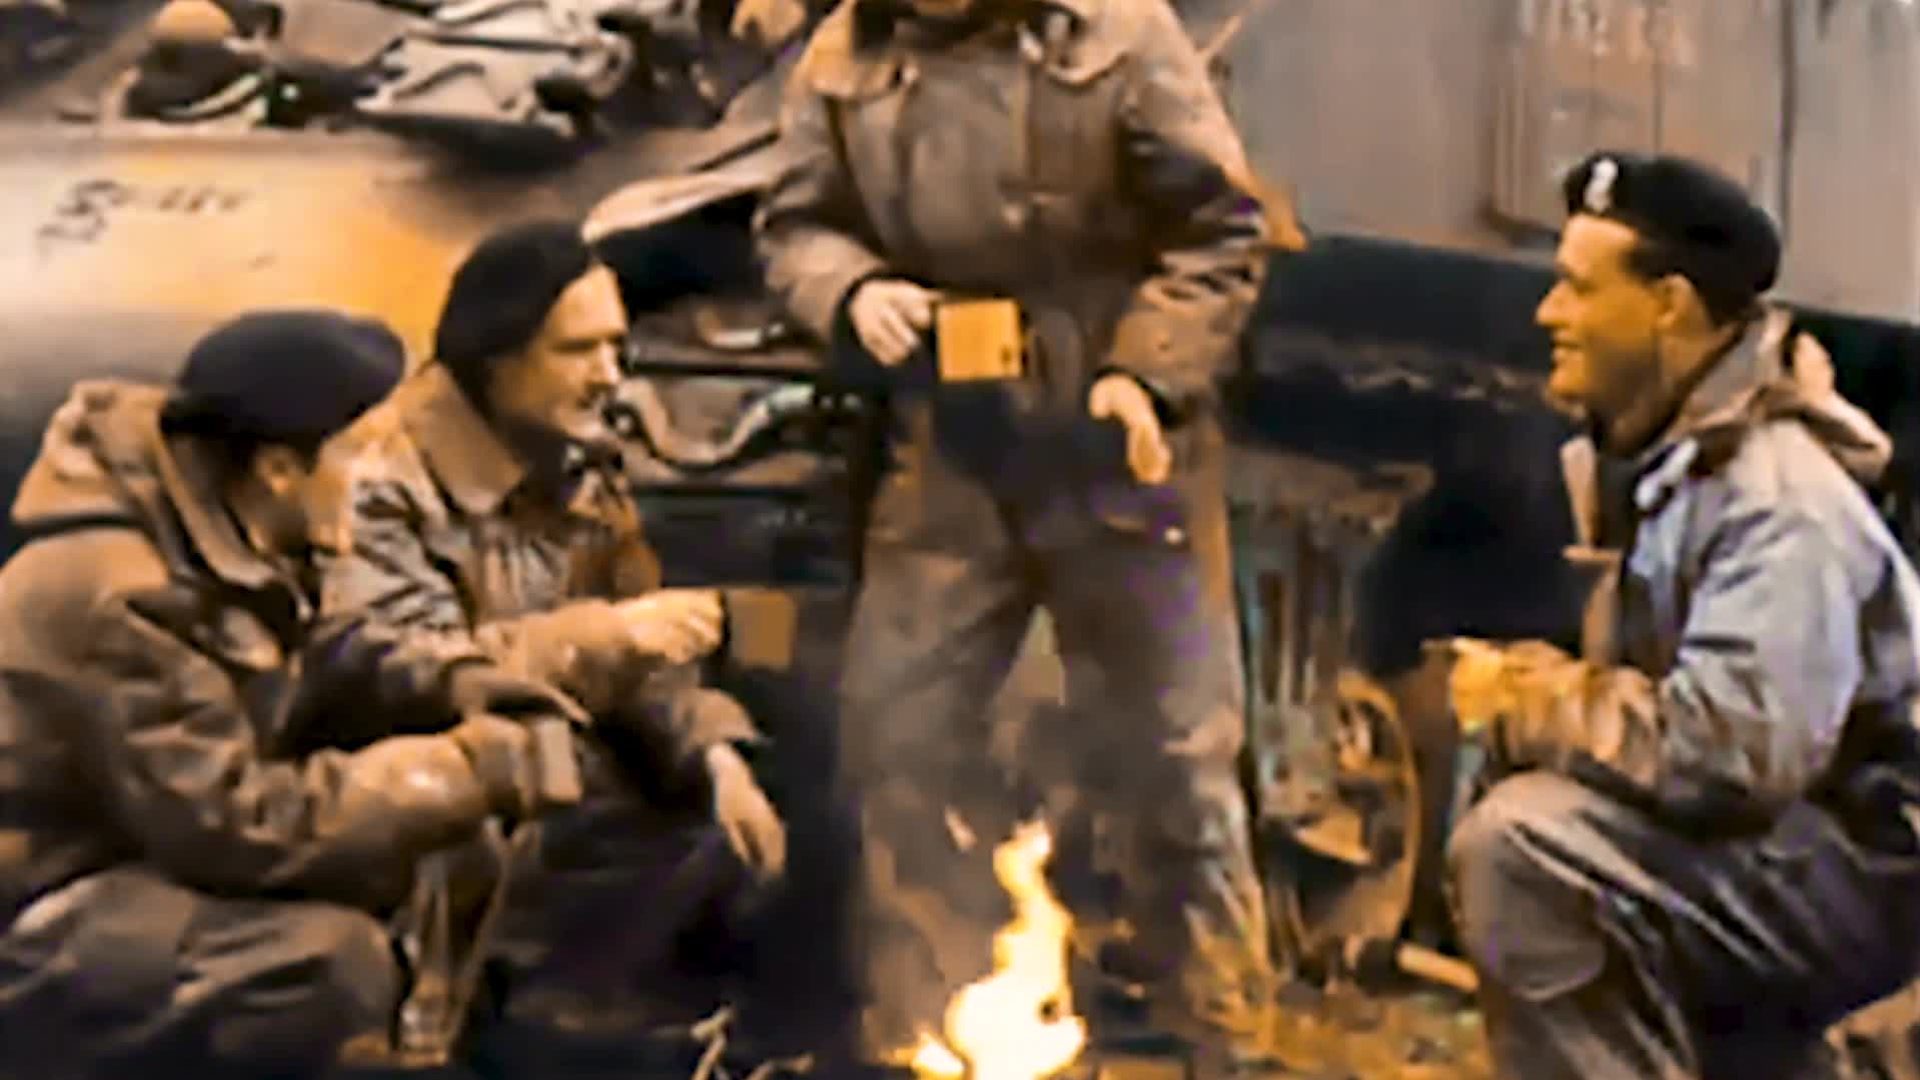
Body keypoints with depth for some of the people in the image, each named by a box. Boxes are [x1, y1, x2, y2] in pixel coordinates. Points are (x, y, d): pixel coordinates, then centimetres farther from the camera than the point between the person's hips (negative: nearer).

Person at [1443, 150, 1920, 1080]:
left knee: (1517, 847, -26)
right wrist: (1531, 686, -11)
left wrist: (1526, 702, -20)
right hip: (1768, 836, 10)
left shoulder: (1778, 500, -23)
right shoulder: (1657, 456, 6)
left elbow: (1729, 752, -32)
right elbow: (1646, 689, 9)